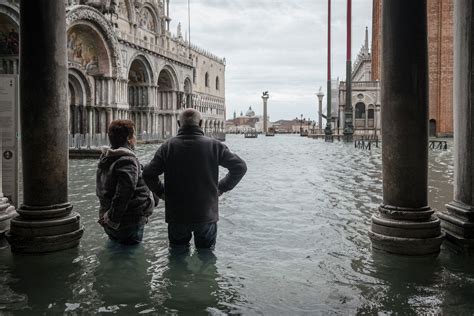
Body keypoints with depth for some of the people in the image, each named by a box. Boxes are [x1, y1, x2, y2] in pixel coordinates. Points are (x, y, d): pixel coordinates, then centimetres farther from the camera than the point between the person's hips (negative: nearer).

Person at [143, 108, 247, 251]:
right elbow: (240, 166, -4)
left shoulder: (168, 146, -6)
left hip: (176, 216, 0)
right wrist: (222, 187, 5)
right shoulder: (214, 145, -6)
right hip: (206, 215, 0)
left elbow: (148, 174, -12)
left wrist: (161, 192, 4)